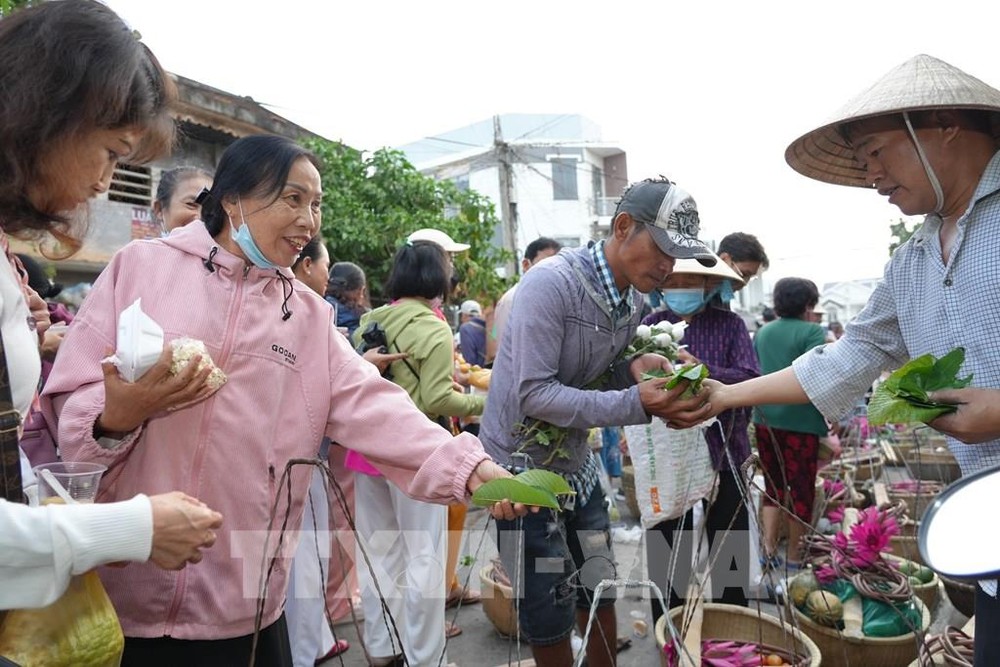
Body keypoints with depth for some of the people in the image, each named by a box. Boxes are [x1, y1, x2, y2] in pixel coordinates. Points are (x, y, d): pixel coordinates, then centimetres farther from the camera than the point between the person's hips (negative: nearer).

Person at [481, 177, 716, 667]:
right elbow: (533, 394, -27)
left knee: (601, 599, 18)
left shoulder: (633, 296, 0)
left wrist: (635, 368, -13)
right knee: (551, 623, 5)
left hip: (577, 465, 7)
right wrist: (635, 404, -33)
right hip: (524, 469, -7)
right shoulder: (552, 283, -24)